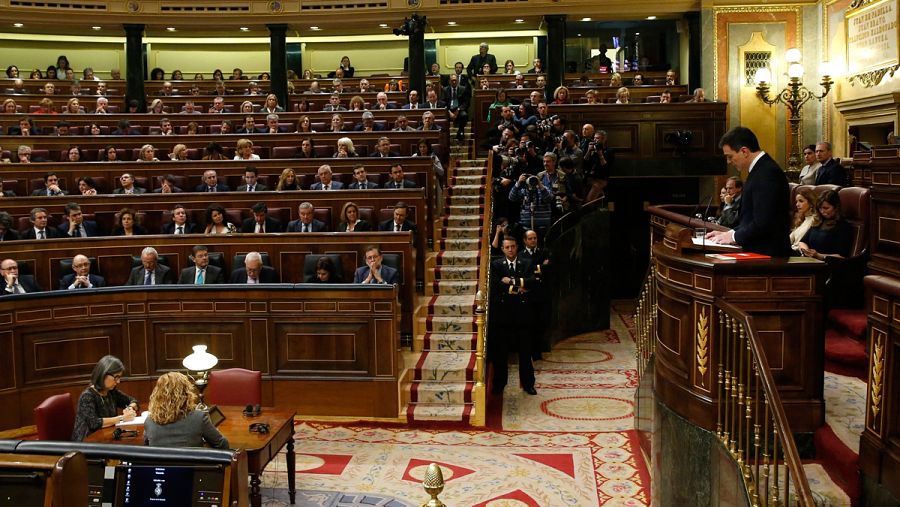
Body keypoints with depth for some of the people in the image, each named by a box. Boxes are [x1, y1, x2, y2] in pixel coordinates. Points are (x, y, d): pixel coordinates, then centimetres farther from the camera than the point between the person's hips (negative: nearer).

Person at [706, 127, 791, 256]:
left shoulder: (768, 173, -17)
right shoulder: (761, 169, 14)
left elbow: (763, 222, -21)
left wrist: (735, 237, -10)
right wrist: (730, 233, 8)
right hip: (758, 251, 9)